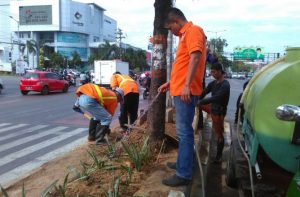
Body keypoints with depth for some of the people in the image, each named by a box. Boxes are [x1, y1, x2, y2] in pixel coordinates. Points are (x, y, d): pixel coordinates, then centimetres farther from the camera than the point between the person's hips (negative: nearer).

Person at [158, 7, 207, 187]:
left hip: (186, 91, -10)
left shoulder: (194, 30, -6)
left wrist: (187, 85, -29)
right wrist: (171, 83, 28)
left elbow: (195, 57, -22)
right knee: (183, 130, 17)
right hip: (180, 89, 10)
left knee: (184, 131, -8)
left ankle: (184, 174, -1)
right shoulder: (185, 34, 24)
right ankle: (183, 163, 30)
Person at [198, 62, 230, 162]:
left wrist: (199, 102, -40)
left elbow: (215, 98, -35)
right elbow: (204, 93, -3)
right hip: (212, 107, 8)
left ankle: (218, 155, 18)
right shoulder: (213, 83, 1)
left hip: (219, 111, -8)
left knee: (219, 134, 3)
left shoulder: (225, 85, -23)